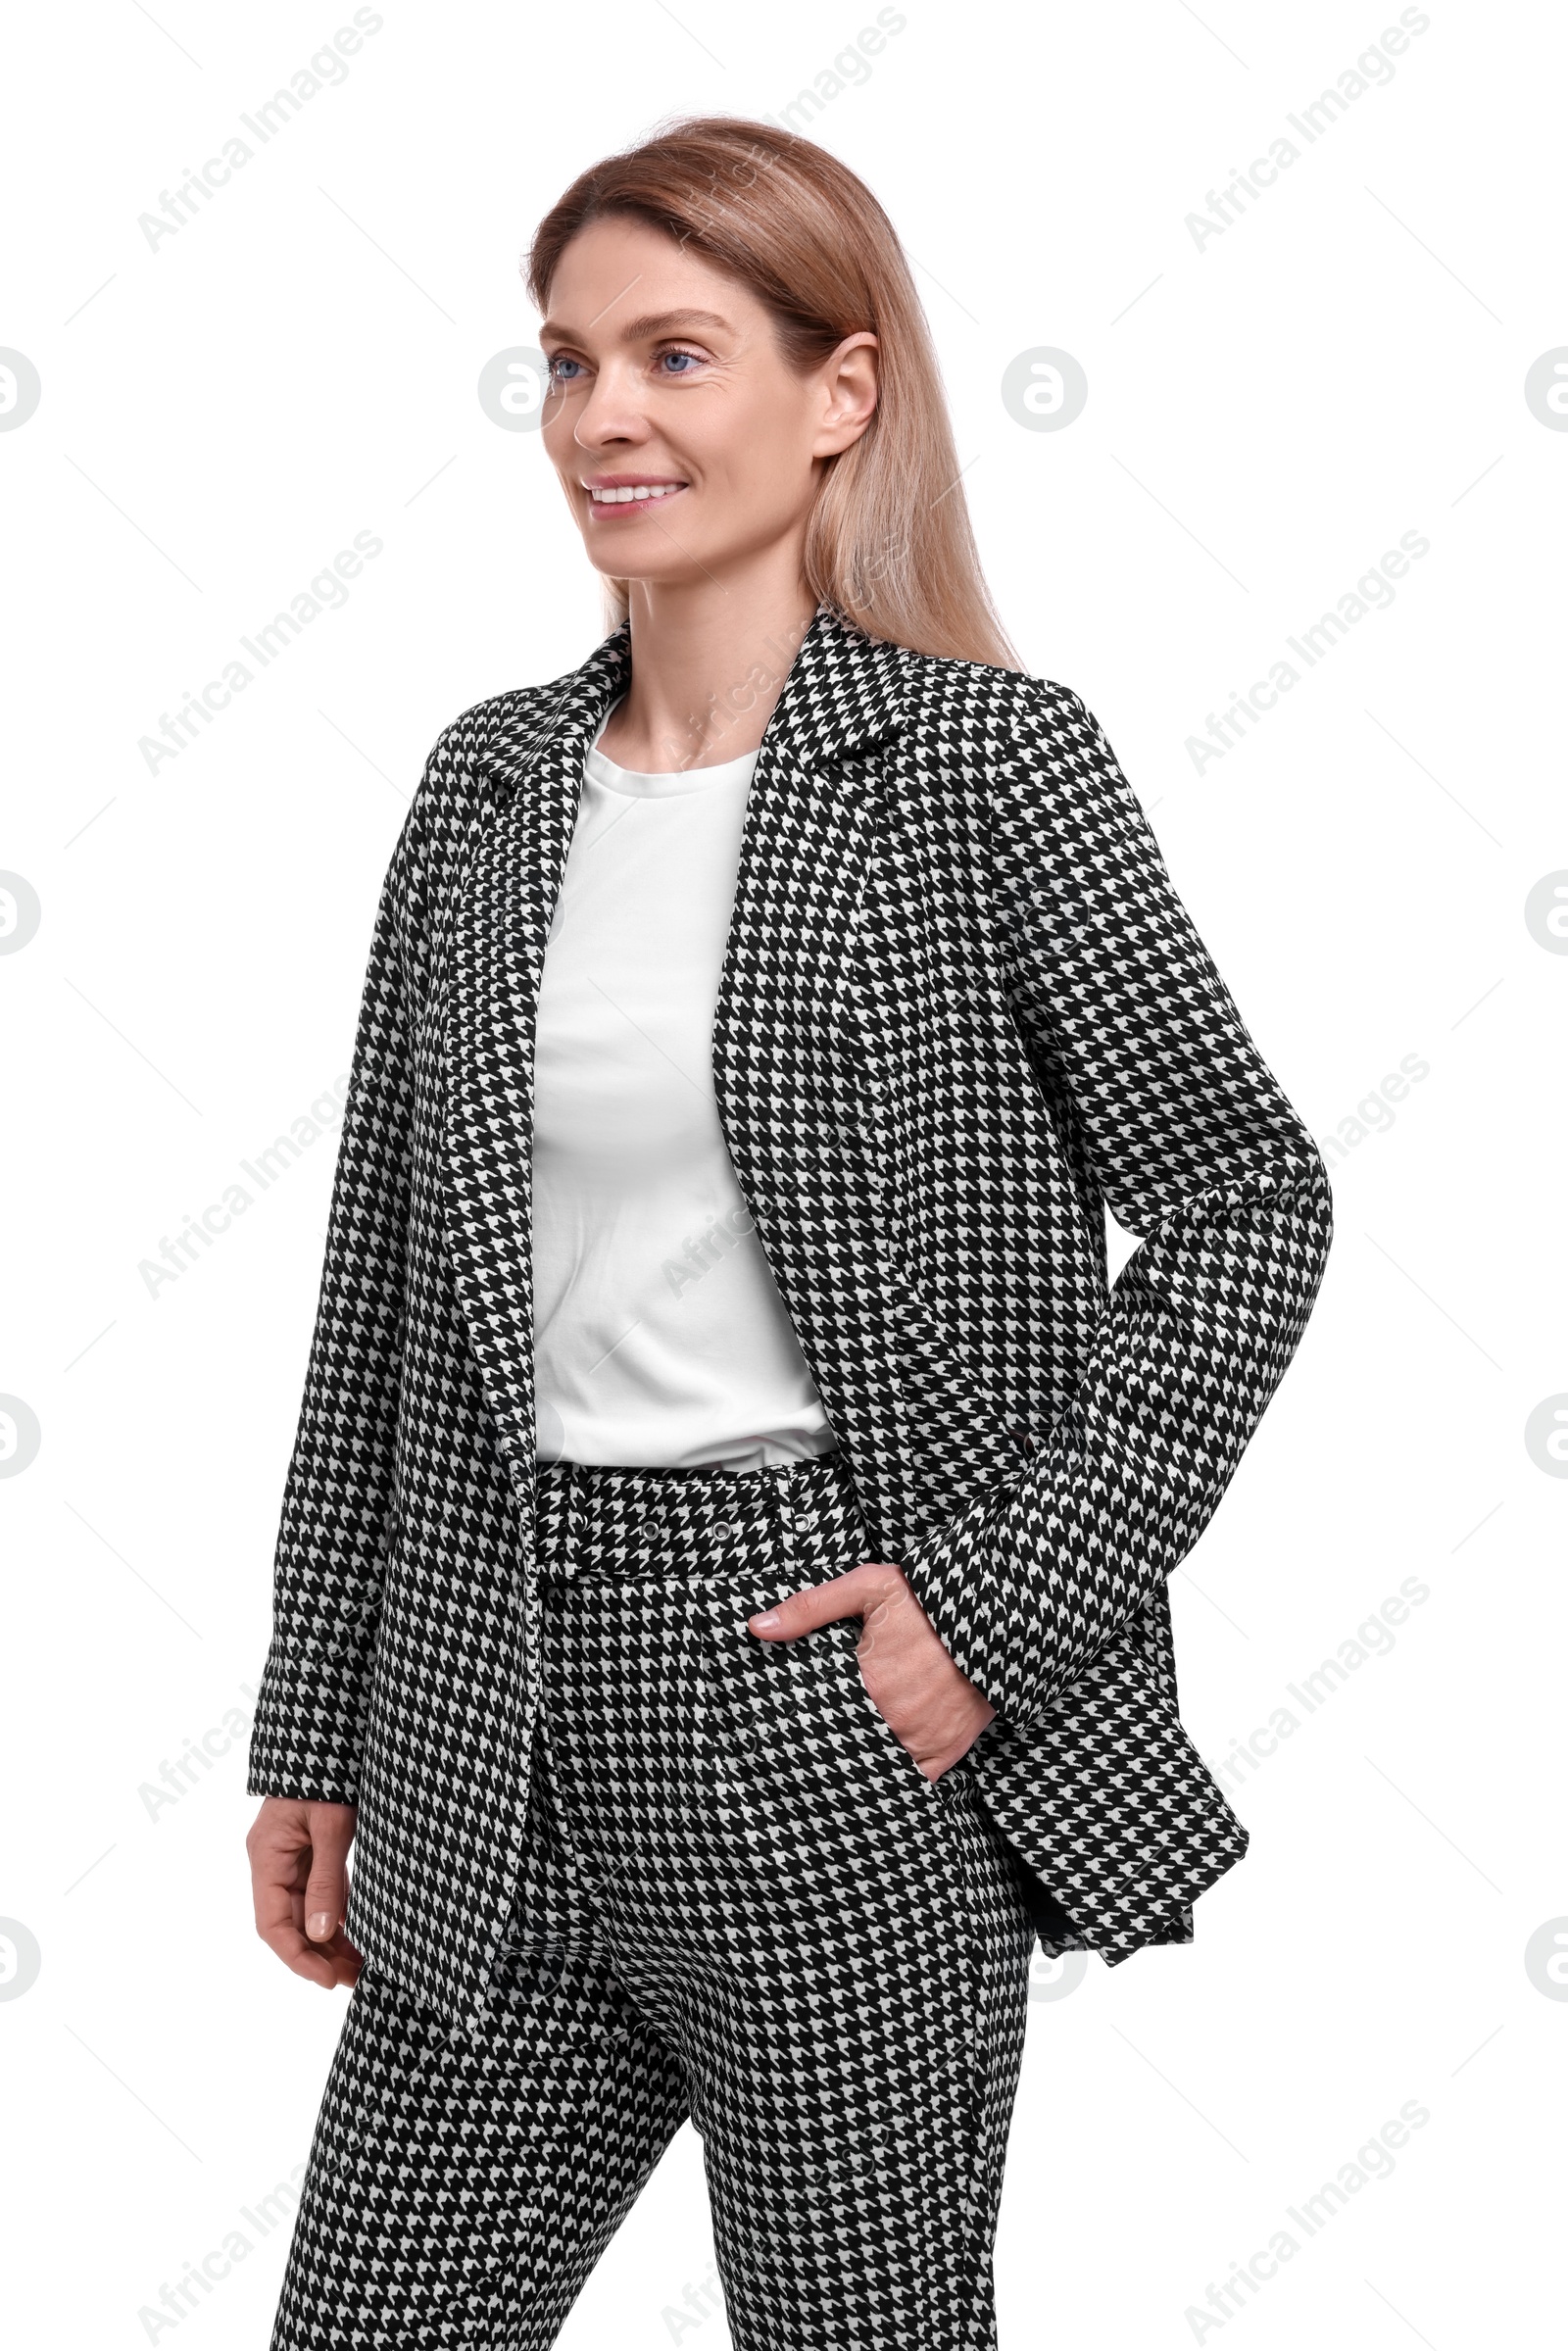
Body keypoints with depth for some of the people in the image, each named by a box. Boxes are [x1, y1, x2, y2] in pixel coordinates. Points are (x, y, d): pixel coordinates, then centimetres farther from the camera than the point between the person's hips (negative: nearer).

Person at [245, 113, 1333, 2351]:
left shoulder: (989, 758, -6)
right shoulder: (489, 782, 8)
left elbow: (1245, 1194, -5)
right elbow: (381, 1286, 11)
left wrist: (1010, 1607, -11)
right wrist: (316, 1737, 12)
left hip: (832, 1692, -4)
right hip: (501, 1712, 5)